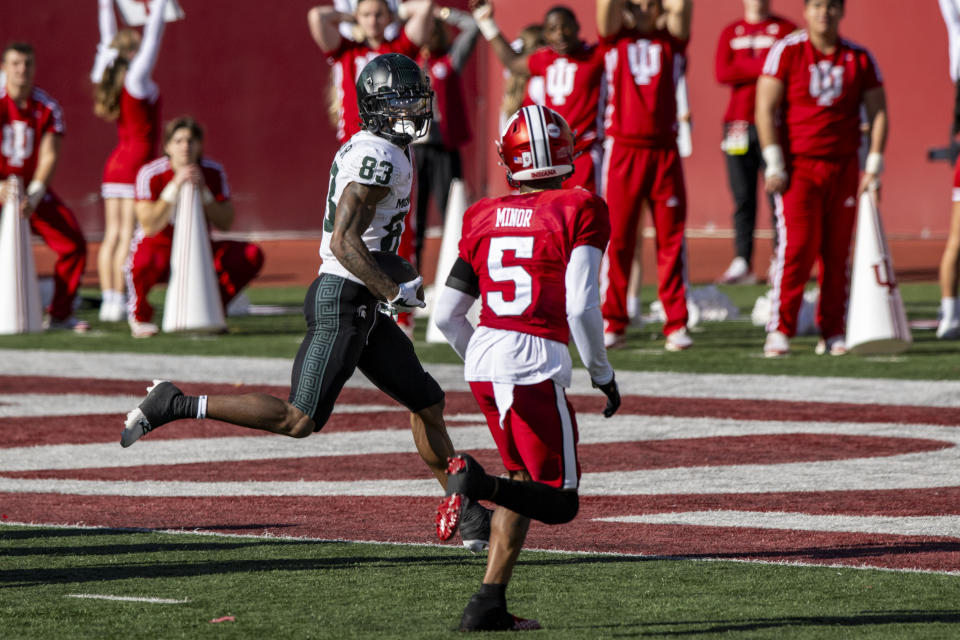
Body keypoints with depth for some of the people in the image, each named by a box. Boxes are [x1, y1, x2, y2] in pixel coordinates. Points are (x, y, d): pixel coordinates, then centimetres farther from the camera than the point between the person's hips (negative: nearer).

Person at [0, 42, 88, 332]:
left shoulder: (48, 107, -3)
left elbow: (49, 156, -9)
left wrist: (35, 194, -24)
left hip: (34, 190, 3)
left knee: (74, 243, -5)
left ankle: (59, 314, 8)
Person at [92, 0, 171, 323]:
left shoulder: (109, 78, 5)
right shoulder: (137, 78, -11)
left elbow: (107, 40, 18)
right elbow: (153, 36, -8)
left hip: (115, 161, 7)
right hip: (137, 162, -7)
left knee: (112, 234, 4)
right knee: (127, 235, -8)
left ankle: (109, 299, 3)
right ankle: (118, 301, -11)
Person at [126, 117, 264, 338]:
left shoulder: (213, 172, -5)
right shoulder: (151, 174, -16)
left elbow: (225, 224, -9)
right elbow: (150, 226, -25)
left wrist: (203, 191, -23)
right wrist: (175, 186, -30)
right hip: (158, 248, -4)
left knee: (251, 255, -17)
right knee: (145, 261, -41)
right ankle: (139, 315, -7)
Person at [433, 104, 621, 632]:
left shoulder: (484, 218, 10)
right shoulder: (579, 212, -5)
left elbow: (447, 314, 12)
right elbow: (581, 306, -14)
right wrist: (603, 374, 0)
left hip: (485, 357, 6)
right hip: (535, 362, -6)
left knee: (527, 483, 22)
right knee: (560, 502, 5)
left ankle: (488, 604, 11)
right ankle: (477, 483, -24)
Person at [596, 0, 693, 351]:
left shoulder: (669, 41, 10)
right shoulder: (616, 38, 9)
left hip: (663, 149, 1)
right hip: (622, 148, -1)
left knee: (671, 240, 0)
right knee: (617, 239, 0)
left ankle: (676, 325, 3)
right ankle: (613, 324, 6)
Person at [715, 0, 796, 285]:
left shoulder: (786, 29, 7)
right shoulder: (731, 32, 15)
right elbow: (722, 72, 0)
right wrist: (763, 67, -7)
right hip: (738, 124, 3)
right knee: (742, 197, 1)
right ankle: (742, 263, 2)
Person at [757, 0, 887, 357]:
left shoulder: (859, 58, 7)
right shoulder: (787, 52, -2)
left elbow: (877, 111, 11)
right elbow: (766, 107, -4)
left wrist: (874, 166, 3)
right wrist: (774, 164, -9)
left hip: (843, 167, 3)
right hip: (798, 167, -3)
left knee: (838, 253, 4)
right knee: (797, 247, -12)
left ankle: (833, 332, 10)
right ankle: (779, 331, -8)